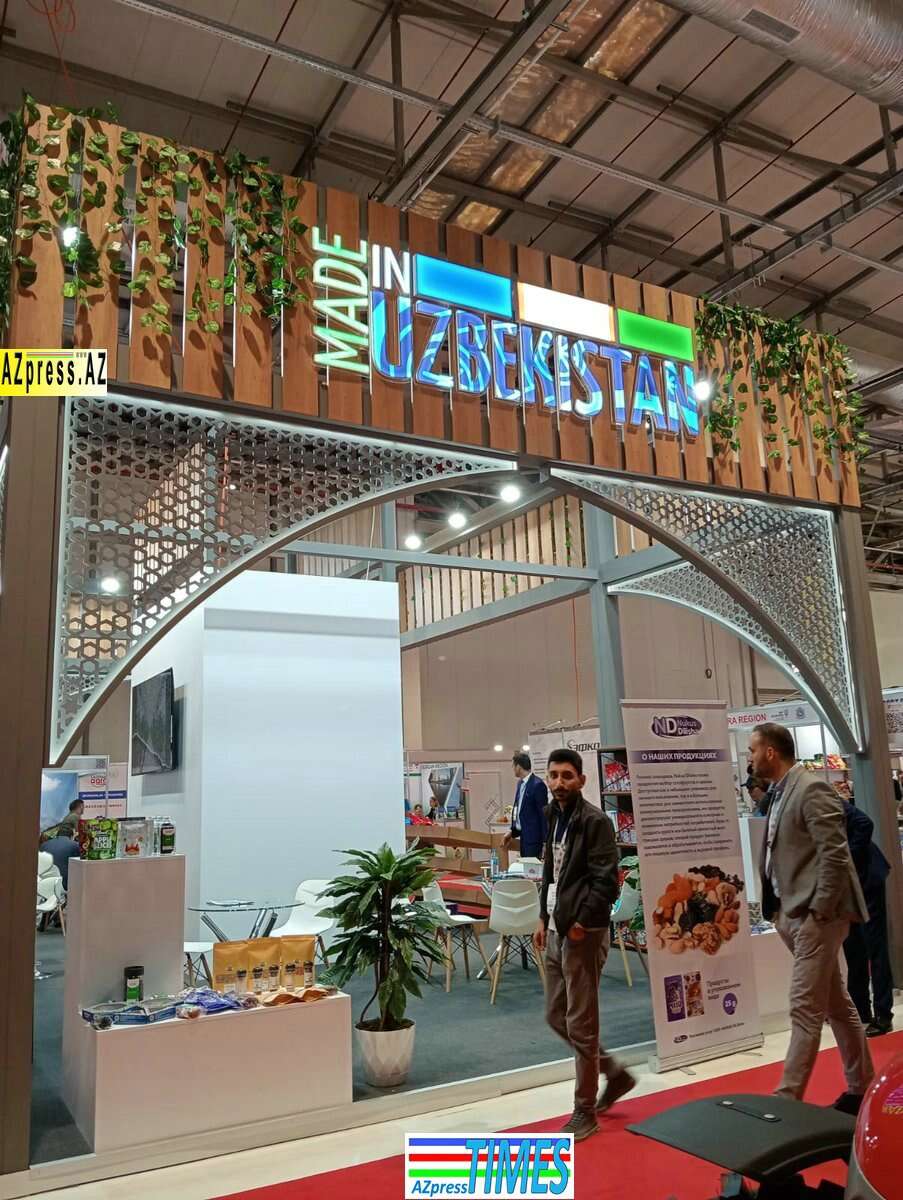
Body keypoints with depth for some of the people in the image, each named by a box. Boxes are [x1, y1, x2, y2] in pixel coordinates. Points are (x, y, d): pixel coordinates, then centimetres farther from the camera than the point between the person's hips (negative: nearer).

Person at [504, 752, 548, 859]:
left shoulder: (538, 785, -16)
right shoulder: (520, 783, 11)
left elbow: (544, 814, -15)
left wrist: (545, 842, -15)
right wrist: (513, 831, 13)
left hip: (533, 838, -9)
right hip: (523, 836, 9)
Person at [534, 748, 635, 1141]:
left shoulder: (595, 821, -14)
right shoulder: (553, 818, 10)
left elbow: (606, 881, -17)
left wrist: (582, 923, -16)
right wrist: (544, 918, 12)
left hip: (583, 933, -8)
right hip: (556, 931, 8)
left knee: (580, 1023, 2)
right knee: (556, 1016, 16)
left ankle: (585, 1111, 17)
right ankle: (615, 1074, 34)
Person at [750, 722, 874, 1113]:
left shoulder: (812, 789, -15)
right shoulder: (780, 794, 12)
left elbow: (835, 854, -20)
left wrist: (817, 911, -18)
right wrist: (780, 910, 12)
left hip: (815, 915, -9)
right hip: (793, 913, 9)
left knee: (805, 1008, -5)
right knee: (837, 1005, 18)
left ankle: (787, 1098, -1)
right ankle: (861, 1088, 30)